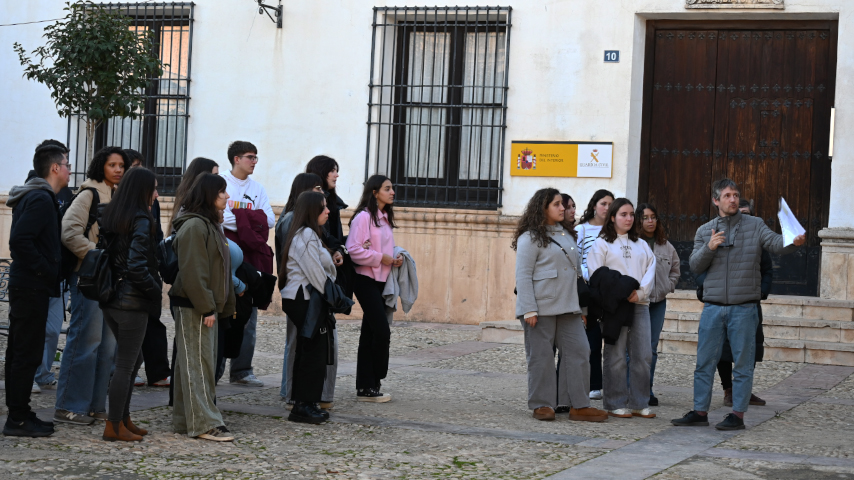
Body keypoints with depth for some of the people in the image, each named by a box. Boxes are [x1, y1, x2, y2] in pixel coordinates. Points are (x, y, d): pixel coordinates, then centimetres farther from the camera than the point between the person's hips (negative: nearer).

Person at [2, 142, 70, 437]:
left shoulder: (37, 197, 15)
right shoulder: (41, 199, -15)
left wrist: (49, 271, 11)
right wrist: (45, 270, -18)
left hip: (24, 287, 10)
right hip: (32, 288, -10)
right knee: (27, 354, -6)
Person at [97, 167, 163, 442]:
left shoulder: (109, 216, 8)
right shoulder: (142, 221, -14)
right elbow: (137, 266, -22)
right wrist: (156, 290, -8)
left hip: (110, 298, 8)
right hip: (133, 302, -8)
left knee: (133, 359, 19)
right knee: (125, 365, 0)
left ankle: (123, 419, 23)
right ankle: (114, 426, 5)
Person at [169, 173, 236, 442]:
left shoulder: (211, 225, 19)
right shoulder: (194, 226, -14)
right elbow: (192, 272, -21)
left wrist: (225, 305, 18)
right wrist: (206, 308, -23)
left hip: (207, 306, 10)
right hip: (193, 308, -10)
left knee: (204, 363, 12)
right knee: (197, 364, -8)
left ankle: (184, 420, 17)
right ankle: (204, 424, -9)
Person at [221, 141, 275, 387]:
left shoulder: (257, 189, 14)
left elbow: (269, 220, 1)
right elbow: (219, 215, -16)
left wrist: (240, 218, -13)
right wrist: (252, 220, -11)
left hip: (250, 258, 5)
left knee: (248, 313, 4)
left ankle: (242, 371, 9)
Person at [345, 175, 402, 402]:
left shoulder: (385, 218, 16)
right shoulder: (363, 217, -12)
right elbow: (353, 249, -20)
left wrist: (395, 258, 7)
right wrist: (380, 258, -18)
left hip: (381, 281, 9)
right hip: (366, 280, -9)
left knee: (370, 333, 9)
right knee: (382, 330, -12)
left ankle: (366, 387, 12)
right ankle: (373, 382, 0)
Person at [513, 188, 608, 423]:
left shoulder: (567, 234, 18)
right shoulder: (531, 238, -4)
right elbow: (523, 276, -9)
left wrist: (580, 306, 18)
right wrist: (529, 310, -17)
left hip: (567, 307, 7)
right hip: (541, 307, -7)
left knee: (579, 351, 1)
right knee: (541, 355, -1)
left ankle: (579, 405, 3)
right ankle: (542, 405, 8)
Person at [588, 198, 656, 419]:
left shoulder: (641, 245, 20)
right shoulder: (602, 244, 5)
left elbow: (650, 270, 10)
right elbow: (597, 276, -4)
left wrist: (640, 292, -9)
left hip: (640, 304, 5)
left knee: (643, 355, 1)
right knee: (616, 356, -5)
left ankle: (639, 404, 8)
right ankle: (615, 404, 1)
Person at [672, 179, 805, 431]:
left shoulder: (754, 225, 4)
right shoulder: (704, 231, 11)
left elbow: (775, 243, -11)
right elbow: (695, 266, 6)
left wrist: (794, 241, -32)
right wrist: (709, 248, -13)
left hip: (744, 308, -2)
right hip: (713, 307, 2)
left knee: (742, 364, 0)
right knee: (704, 362, 5)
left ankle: (738, 414, 5)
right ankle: (700, 412, 12)